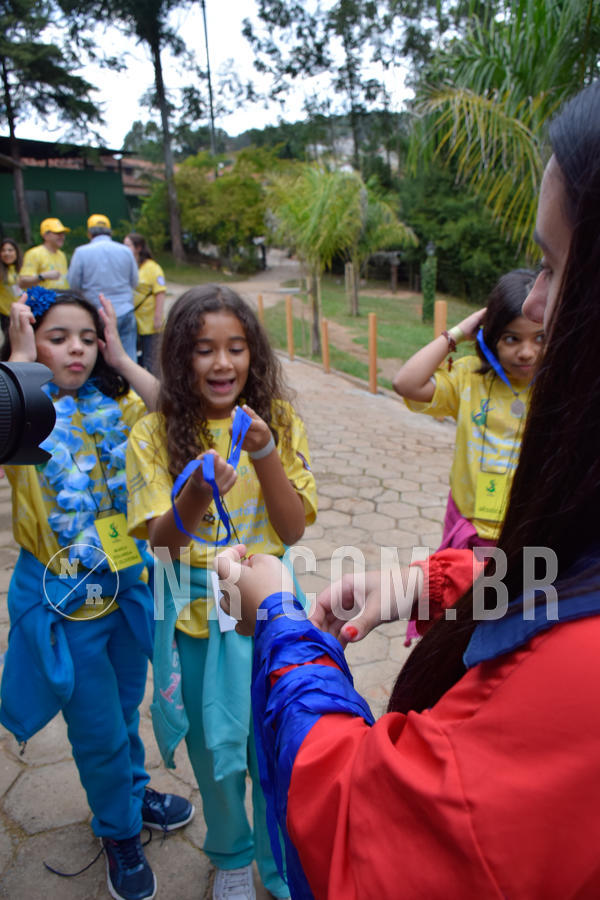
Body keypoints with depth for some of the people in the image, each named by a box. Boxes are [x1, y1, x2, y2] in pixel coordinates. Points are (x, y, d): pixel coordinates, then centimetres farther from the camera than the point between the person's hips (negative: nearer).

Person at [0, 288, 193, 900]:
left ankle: (131, 790, 55)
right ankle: (119, 830, 42)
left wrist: (122, 361, -14)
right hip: (64, 596, -3)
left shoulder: (114, 402, -2)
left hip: (129, 581, 4)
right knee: (98, 726, 13)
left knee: (124, 706, 26)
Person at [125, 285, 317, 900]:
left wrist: (266, 455, -26)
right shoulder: (155, 434, -10)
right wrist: (197, 493, -34)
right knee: (215, 753, 20)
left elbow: (293, 529, -11)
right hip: (196, 618, 0)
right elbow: (160, 542, -14)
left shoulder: (279, 422, -7)